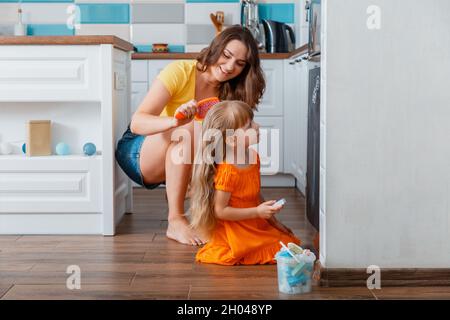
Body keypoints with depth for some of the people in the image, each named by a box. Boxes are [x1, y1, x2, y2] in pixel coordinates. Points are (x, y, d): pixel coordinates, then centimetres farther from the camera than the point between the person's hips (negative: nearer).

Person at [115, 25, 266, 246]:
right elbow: (137, 123, -28)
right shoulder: (180, 71, -20)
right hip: (137, 153, -4)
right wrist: (175, 121, -47)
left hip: (177, 166, 5)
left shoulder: (229, 94, -3)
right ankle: (175, 222, -30)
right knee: (190, 128, -34)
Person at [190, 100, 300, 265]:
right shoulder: (227, 171, -26)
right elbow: (220, 211, -22)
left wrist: (273, 220, 11)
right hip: (236, 233, -8)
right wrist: (257, 212, -23)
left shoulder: (253, 157, 1)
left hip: (256, 227, 8)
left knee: (291, 243, 9)